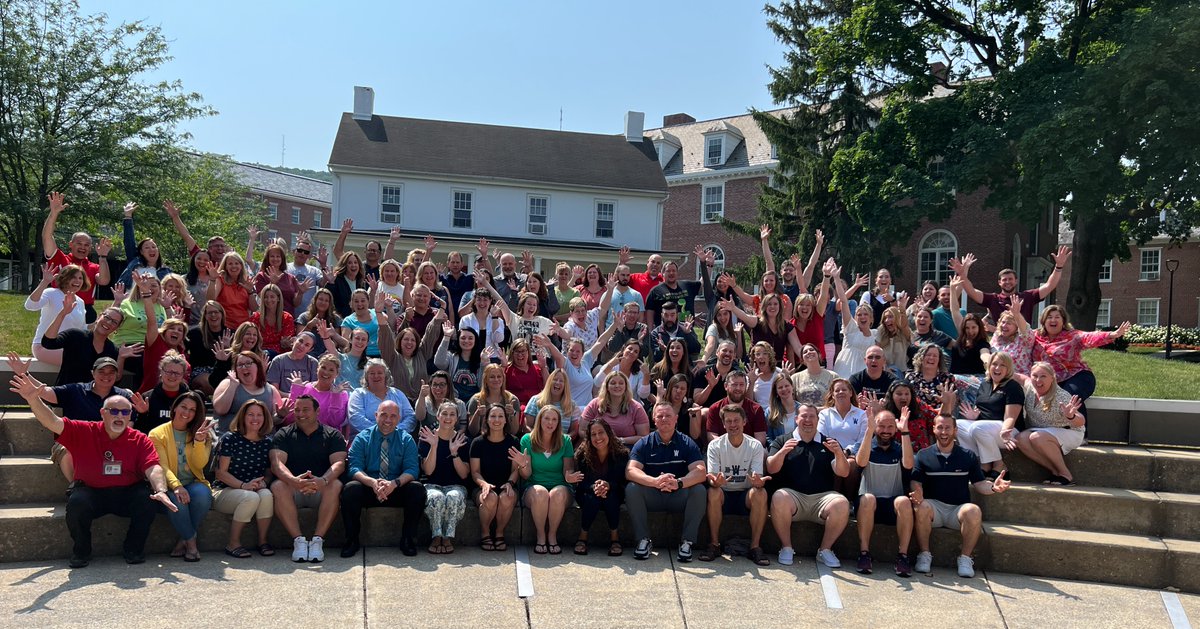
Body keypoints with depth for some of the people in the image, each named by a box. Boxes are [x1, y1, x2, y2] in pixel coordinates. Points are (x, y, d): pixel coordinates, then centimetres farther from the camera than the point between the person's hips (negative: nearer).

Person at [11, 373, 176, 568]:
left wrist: (161, 490, -35)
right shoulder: (84, 432, -1)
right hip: (92, 492, 0)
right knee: (77, 501, -32)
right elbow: (53, 423, -13)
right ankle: (81, 551, -4)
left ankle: (134, 549, -4)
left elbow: (153, 468, -14)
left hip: (128, 493, 0)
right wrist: (33, 399, -31)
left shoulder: (140, 440, -2)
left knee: (149, 497, -29)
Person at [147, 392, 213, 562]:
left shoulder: (202, 434, 11)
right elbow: (162, 466, -9)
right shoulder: (157, 434, 3)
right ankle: (191, 541, -15)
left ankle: (184, 541, -13)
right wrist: (176, 486, -27)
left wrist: (199, 441, -20)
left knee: (202, 494, -33)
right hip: (169, 486, -2)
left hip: (193, 483, 2)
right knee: (176, 501, -36)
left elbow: (200, 464, -3)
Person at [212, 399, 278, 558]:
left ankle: (263, 540, -14)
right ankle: (233, 543, -18)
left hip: (255, 489, 3)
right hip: (224, 491, -3)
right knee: (251, 498, -35)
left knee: (267, 495, -32)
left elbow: (269, 472, 12)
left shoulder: (267, 442, 8)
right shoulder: (230, 439, -5)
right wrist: (243, 485, -23)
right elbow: (221, 472, -8)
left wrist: (263, 482, -13)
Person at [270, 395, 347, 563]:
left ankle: (318, 540, -29)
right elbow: (276, 462, -8)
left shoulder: (332, 435, 9)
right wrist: (293, 480, -31)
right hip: (292, 488, 1)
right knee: (278, 486, -31)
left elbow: (339, 463, -8)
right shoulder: (283, 434, 10)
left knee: (335, 485, -32)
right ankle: (298, 540, -28)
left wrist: (323, 481, -31)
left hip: (321, 489, 0)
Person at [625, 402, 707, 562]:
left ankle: (687, 541, -17)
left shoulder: (686, 443, -1)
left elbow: (701, 472, -16)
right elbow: (630, 471, -17)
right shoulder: (644, 443, -1)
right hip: (652, 496, 0)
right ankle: (643, 540, -17)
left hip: (679, 496, 0)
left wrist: (679, 483, -38)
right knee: (631, 489, -27)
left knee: (699, 490, -28)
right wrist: (655, 481, -38)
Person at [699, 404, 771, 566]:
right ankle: (714, 544, -20)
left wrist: (758, 482, -37)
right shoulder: (715, 445, -3)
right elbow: (711, 478, -12)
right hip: (724, 495, -1)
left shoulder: (755, 446, -1)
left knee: (760, 492, -31)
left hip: (745, 495, 1)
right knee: (713, 491, -34)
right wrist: (715, 481, -38)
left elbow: (758, 479, -10)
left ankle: (755, 546, -22)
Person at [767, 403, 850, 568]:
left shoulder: (828, 444, 19)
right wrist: (783, 452, -17)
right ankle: (786, 548, -16)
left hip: (822, 497, 1)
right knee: (779, 498, -34)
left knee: (842, 504, -30)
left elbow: (843, 473, 8)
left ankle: (825, 550, -10)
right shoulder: (782, 441, 16)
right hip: (792, 495, -1)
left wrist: (839, 454, -13)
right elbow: (771, 469, 2)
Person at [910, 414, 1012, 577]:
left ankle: (965, 558, -16)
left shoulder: (968, 456, 12)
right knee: (921, 507, -35)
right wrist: (917, 494, -22)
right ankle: (924, 555, -18)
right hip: (934, 507, 0)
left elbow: (979, 484, 9)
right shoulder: (923, 455, 9)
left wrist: (993, 487, -14)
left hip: (959, 509, 1)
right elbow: (916, 482, 2)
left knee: (973, 511, -33)